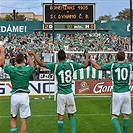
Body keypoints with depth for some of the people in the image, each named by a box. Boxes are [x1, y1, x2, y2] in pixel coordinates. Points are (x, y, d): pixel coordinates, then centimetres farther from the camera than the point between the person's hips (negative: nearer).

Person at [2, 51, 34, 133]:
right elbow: (32, 65, 23)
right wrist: (29, 55, 37)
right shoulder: (27, 69, -3)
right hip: (24, 95, -1)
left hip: (14, 95, 1)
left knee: (13, 118, 19)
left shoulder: (11, 69, -4)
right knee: (23, 121, 2)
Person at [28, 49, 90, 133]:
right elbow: (85, 65, 7)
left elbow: (41, 63, -9)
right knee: (71, 115, 14)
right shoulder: (71, 65, -2)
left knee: (61, 117, 5)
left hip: (60, 95, -2)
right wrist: (87, 57, 26)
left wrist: (33, 54, 2)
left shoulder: (55, 66, -8)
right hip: (69, 94, 2)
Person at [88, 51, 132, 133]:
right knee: (126, 116, 10)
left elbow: (98, 67, 6)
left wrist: (89, 59, 18)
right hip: (126, 92, 2)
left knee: (114, 116, 4)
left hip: (116, 93, -1)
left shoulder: (112, 65, -1)